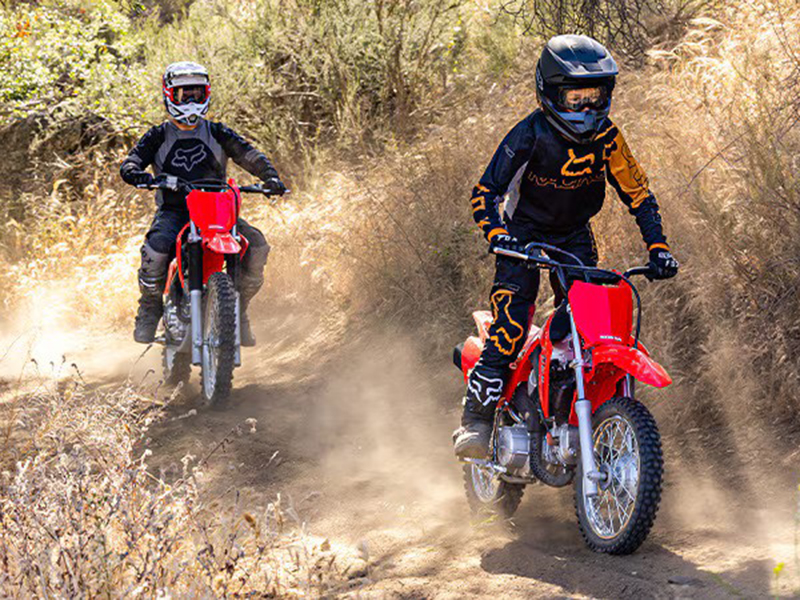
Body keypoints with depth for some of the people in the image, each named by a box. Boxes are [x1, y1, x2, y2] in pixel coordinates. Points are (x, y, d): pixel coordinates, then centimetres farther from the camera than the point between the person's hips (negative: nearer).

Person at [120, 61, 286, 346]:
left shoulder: (217, 133, 12)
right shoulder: (159, 136, 9)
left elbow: (250, 156, 4)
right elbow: (130, 162, -2)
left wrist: (271, 178, -16)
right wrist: (137, 175, -27)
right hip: (173, 211, -2)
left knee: (256, 246, -23)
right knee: (156, 247, -35)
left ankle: (239, 309, -6)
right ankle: (149, 311, -14)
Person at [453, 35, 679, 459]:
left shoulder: (607, 138, -9)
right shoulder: (529, 136, -20)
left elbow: (639, 193, 0)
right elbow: (484, 192, -20)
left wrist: (657, 247, -10)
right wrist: (497, 234, -37)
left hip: (575, 236, 4)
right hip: (524, 231, -4)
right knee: (511, 324, -19)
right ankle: (476, 422, -17)